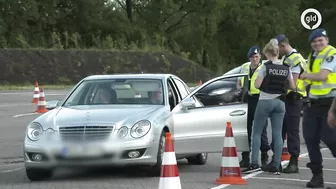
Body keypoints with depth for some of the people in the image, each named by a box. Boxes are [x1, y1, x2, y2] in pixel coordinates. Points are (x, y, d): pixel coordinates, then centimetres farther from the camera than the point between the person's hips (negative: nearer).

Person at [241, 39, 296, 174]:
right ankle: (275, 165, 3)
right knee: (277, 134, 6)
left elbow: (256, 85, -12)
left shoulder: (266, 67, -9)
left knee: (257, 132, 2)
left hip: (265, 101, -4)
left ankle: (254, 163, -8)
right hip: (280, 102, 4)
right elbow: (292, 86, 6)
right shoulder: (286, 68, 4)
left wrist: (258, 80, 9)